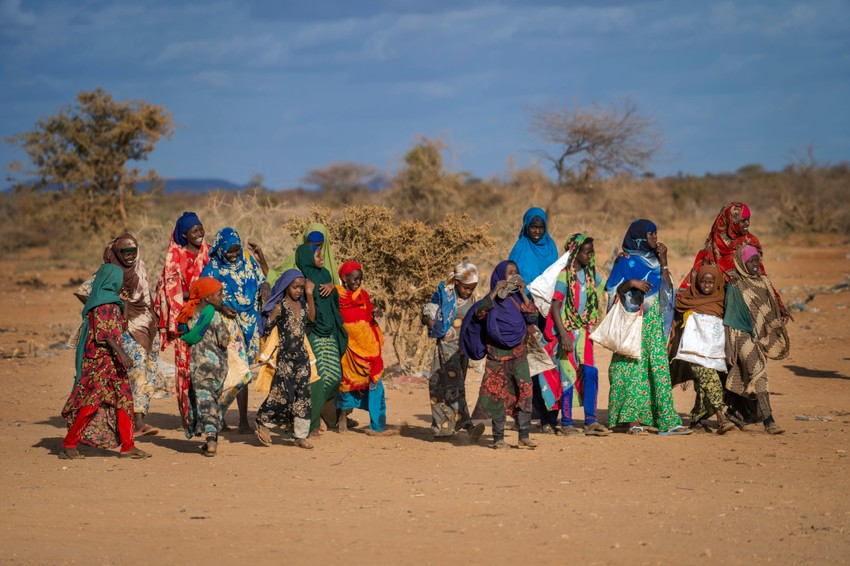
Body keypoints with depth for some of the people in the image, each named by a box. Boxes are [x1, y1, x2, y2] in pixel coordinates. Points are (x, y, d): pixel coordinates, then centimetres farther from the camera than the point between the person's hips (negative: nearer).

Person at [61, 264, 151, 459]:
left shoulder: (112, 300, 17)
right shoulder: (102, 302, -13)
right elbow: (102, 332, -21)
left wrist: (124, 309, 19)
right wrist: (121, 352, -26)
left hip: (112, 360, 10)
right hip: (99, 358, -10)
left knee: (124, 397, 4)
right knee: (92, 400, -8)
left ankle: (127, 445, 3)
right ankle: (69, 445, -1)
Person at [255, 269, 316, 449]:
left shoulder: (302, 303, 9)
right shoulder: (280, 307, -8)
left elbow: (312, 317, -4)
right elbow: (267, 328, -6)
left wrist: (309, 294, -2)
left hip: (301, 355, 6)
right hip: (285, 356, -6)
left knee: (303, 394, 3)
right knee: (283, 394, -7)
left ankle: (301, 435, 7)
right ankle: (263, 422, 13)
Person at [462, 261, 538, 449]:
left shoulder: (518, 298, 11)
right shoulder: (493, 299, 2)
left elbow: (533, 317, -1)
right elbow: (478, 313, -17)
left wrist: (522, 293, -5)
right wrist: (495, 292, -19)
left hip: (518, 352, 3)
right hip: (498, 353, -3)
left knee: (525, 390, -9)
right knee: (498, 395, -2)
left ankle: (524, 437, -9)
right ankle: (498, 438, 5)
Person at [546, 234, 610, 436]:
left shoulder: (591, 274, 9)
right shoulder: (564, 275, -11)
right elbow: (555, 307, -15)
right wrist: (563, 335, -22)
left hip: (583, 332, 6)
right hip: (566, 331, -6)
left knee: (591, 373, -2)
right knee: (568, 377, -3)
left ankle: (590, 421, 0)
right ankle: (566, 423, 4)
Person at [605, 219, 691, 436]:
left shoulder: (654, 260, 16)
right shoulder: (626, 262, -2)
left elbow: (667, 286, 7)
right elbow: (614, 291, -6)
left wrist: (663, 262, 0)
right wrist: (631, 283, -22)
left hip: (654, 322, 6)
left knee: (659, 367, 0)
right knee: (634, 367, -8)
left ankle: (667, 421, -4)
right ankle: (632, 420, -7)